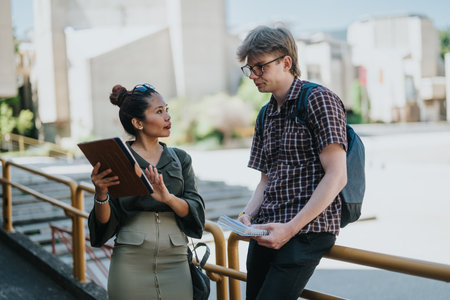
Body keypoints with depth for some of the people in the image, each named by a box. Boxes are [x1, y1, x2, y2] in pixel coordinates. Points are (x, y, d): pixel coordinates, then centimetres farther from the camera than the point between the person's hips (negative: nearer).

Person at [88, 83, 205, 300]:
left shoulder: (180, 159, 9)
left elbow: (196, 211, -2)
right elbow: (105, 224, 0)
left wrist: (168, 198, -21)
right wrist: (101, 195, -20)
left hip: (175, 263, 2)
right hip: (130, 264, -2)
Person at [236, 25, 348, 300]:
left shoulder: (318, 99, -7)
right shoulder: (267, 114, 17)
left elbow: (337, 176, -15)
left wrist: (291, 227, -19)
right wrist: (248, 214, 1)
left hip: (308, 230, -7)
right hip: (266, 231, 8)